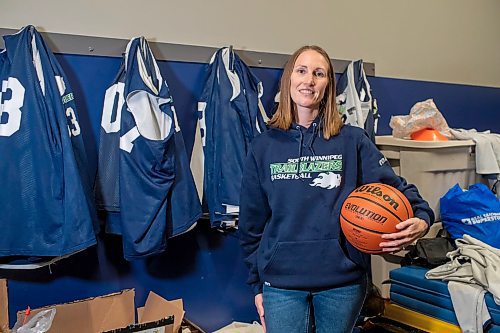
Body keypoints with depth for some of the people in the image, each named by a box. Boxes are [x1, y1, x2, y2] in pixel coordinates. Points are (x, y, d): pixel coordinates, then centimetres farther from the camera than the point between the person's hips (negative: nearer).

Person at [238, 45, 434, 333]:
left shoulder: (352, 140, 0)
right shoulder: (264, 147, 3)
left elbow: (396, 186, 1)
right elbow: (252, 221, 8)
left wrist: (422, 218, -21)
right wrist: (257, 285, 10)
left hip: (343, 280, 0)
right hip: (281, 282, 0)